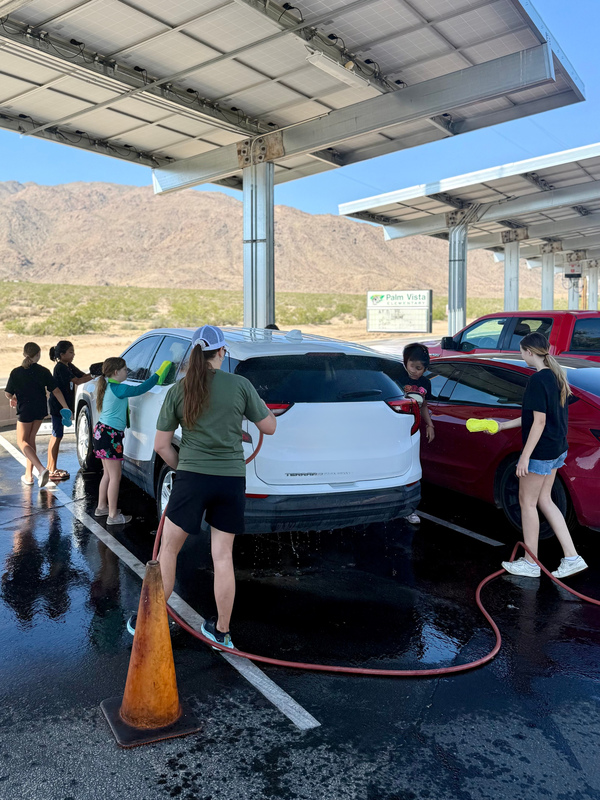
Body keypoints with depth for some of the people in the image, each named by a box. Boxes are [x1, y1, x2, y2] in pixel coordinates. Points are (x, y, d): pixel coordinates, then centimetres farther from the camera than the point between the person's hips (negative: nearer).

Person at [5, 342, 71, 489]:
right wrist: (65, 407, -4)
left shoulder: (16, 372, -9)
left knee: (22, 441, 5)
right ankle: (28, 474, 20)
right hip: (40, 410, 3)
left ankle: (41, 469, -18)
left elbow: (8, 394, -4)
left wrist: (13, 398, 19)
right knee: (30, 439, 17)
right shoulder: (44, 372, -5)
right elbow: (56, 391, -8)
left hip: (25, 410, -3)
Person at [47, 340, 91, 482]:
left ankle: (51, 468, 22)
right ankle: (52, 471, 0)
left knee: (56, 436, 14)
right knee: (57, 436, -5)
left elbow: (83, 375, 7)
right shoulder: (60, 367, -16)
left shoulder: (69, 366, 13)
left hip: (63, 405, 10)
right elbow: (77, 381, -23)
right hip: (57, 405, -10)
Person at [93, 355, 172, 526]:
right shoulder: (118, 389, -17)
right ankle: (113, 515, 3)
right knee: (115, 477, -3)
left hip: (102, 432, 10)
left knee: (108, 474, 20)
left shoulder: (108, 387, 12)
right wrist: (158, 375, -12)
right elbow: (140, 389, -20)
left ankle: (102, 507, 31)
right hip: (110, 435, -10)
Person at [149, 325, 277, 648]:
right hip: (232, 480, 1)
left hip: (192, 478, -1)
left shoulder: (178, 390, 0)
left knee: (168, 549, 15)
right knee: (223, 557, 10)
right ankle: (221, 632, 22)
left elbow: (161, 445, 2)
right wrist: (261, 406, 23)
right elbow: (269, 427, 5)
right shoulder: (241, 385, -3)